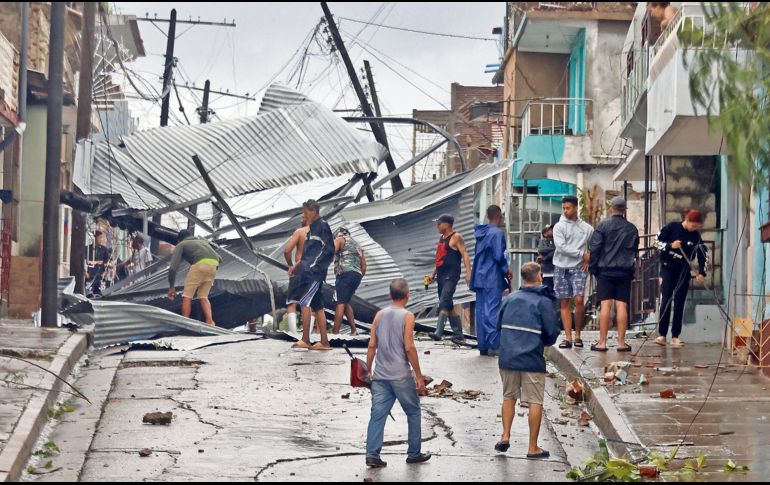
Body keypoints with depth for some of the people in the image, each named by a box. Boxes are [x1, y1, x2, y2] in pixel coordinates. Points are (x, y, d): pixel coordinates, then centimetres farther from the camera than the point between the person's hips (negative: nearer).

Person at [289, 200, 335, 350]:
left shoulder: (322, 226, -8)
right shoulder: (312, 228, 20)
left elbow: (328, 250, -15)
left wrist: (314, 265, -18)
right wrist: (296, 266, 20)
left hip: (315, 273, -10)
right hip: (308, 273, 10)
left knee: (304, 303, -15)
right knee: (317, 307, 9)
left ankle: (305, 340, -15)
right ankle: (324, 342, 10)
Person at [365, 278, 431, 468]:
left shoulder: (380, 315, 7)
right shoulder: (407, 316, -7)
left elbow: (372, 345, 6)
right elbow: (409, 348, -13)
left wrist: (368, 370, 14)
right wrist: (419, 376, -8)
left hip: (380, 375, 4)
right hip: (401, 376, -4)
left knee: (378, 415, 2)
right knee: (413, 413, 12)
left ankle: (372, 454, -7)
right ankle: (414, 454, 18)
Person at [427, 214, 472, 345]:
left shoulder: (456, 238, -8)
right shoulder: (442, 238, 18)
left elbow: (465, 255, -15)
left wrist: (468, 273, -24)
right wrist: (433, 274, 21)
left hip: (451, 275, -9)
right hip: (441, 275, 9)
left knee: (444, 303, -19)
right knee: (449, 306, 10)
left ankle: (438, 332, -27)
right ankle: (458, 335, 15)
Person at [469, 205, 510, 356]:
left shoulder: (481, 233, 11)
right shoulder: (497, 233, -12)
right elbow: (499, 256, -17)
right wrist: (506, 270, -1)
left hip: (480, 277, 7)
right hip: (493, 278, -7)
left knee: (481, 310, 8)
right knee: (493, 310, -6)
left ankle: (482, 345, 11)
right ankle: (493, 345, -7)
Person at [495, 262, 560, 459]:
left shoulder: (509, 299, 7)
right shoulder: (543, 302, -5)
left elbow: (499, 325, 13)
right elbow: (552, 333, -6)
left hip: (507, 357, 4)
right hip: (532, 360, -4)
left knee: (509, 397, 21)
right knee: (535, 402, 3)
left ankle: (505, 436, 13)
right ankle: (533, 448, 5)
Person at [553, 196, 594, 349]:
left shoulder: (587, 228, 7)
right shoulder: (559, 226, 1)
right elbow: (561, 246, -11)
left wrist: (588, 260, -2)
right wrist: (582, 254, -12)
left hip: (578, 268, 0)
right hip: (561, 267, 0)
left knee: (579, 300, -14)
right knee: (565, 303, 2)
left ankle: (578, 334, 3)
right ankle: (568, 337, 4)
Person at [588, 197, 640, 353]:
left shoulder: (603, 225, -4)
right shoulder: (632, 229, 9)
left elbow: (594, 248, -6)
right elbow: (635, 250, 16)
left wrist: (593, 268, 4)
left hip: (605, 270, -3)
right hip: (625, 272, 3)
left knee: (605, 305, -3)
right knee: (622, 305, 1)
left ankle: (602, 342, -3)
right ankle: (621, 342, 1)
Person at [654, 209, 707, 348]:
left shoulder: (695, 236, -2)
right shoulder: (672, 228, -8)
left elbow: (704, 254, 6)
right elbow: (657, 242, -4)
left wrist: (702, 272, -2)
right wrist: (670, 246, -20)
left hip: (683, 272, 2)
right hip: (667, 269, -2)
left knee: (679, 304, 1)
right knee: (665, 302, -7)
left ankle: (675, 337, 5)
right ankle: (662, 335, -5)